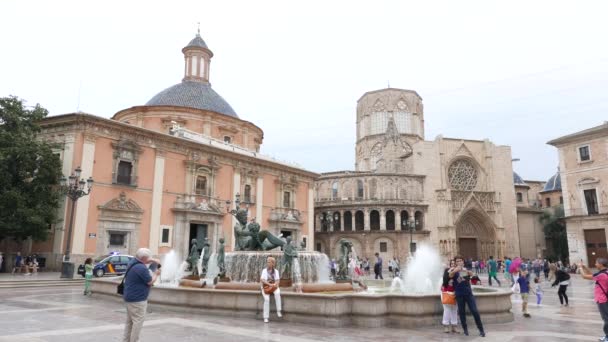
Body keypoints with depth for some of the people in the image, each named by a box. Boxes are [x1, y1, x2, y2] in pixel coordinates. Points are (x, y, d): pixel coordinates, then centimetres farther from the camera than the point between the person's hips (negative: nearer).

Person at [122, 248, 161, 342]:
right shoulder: (142, 268, -25)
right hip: (137, 299, -10)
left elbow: (141, 260, 28)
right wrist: (156, 274, 2)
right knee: (138, 322, -4)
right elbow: (150, 282, -15)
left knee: (130, 322, 17)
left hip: (130, 297, 10)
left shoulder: (133, 262, 4)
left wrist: (153, 260, 15)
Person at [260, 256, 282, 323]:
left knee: (277, 293, -32)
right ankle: (266, 317, -20)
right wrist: (269, 284, -25)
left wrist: (275, 284, -24)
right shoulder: (264, 271, -1)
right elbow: (262, 280, -12)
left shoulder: (276, 271, 5)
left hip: (274, 287, 1)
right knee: (267, 299, -26)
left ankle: (278, 311, -27)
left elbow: (277, 280, -2)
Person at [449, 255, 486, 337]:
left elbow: (471, 274, -20)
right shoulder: (454, 271, 0)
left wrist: (466, 271, -44)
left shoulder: (466, 270, 3)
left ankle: (481, 330, 5)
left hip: (468, 293, 0)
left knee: (474, 311, -4)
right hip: (459, 295, 0)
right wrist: (454, 271, -46)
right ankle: (465, 329, 20)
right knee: (461, 312, 5)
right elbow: (450, 275, -23)